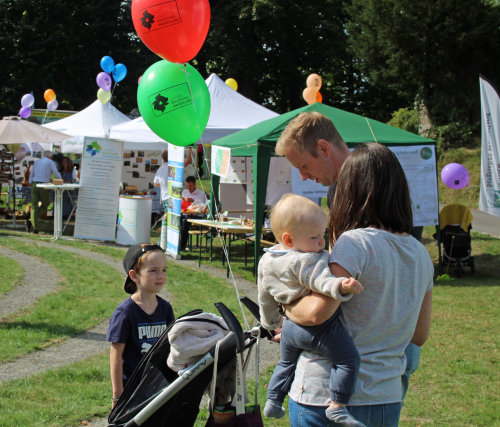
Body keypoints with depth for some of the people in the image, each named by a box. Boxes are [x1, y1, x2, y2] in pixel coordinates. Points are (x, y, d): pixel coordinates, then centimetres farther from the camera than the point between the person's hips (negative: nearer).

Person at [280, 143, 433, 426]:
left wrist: (287, 308, -5)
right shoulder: (421, 254, 5)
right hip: (389, 400, 7)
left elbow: (316, 312, -25)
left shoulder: (356, 243, -16)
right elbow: (420, 335, 14)